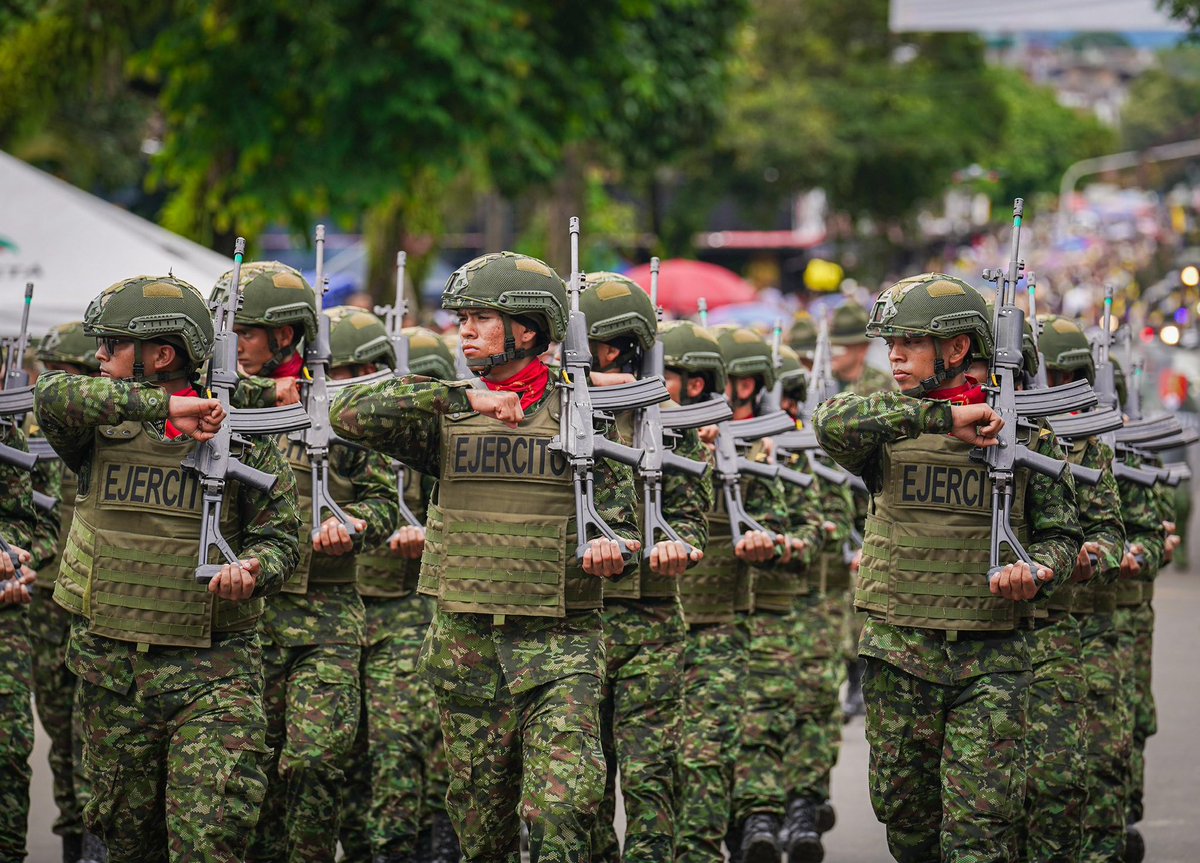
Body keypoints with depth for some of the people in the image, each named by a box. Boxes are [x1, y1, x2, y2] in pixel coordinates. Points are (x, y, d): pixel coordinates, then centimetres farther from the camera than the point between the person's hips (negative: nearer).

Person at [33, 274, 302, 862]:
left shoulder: (240, 439, 0)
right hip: (110, 670, 3)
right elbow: (54, 397, -17)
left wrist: (252, 571, -20)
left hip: (211, 674, -3)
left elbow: (279, 535, 4)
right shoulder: (103, 429, 4)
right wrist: (164, 405, -21)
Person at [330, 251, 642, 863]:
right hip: (465, 637, 3)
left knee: (560, 810, -16)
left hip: (558, 639, -3)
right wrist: (463, 397, -15)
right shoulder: (447, 416, 7)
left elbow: (621, 520, 6)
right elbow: (351, 414, -9)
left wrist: (611, 550, -19)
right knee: (479, 810, 9)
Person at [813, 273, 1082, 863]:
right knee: (904, 811, 9)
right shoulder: (888, 425, 4)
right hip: (899, 653, 2)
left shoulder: (1023, 429, 4)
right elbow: (832, 423, -20)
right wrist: (942, 417, -21)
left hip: (990, 659, -2)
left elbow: (1060, 532, 11)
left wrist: (1036, 571, -12)